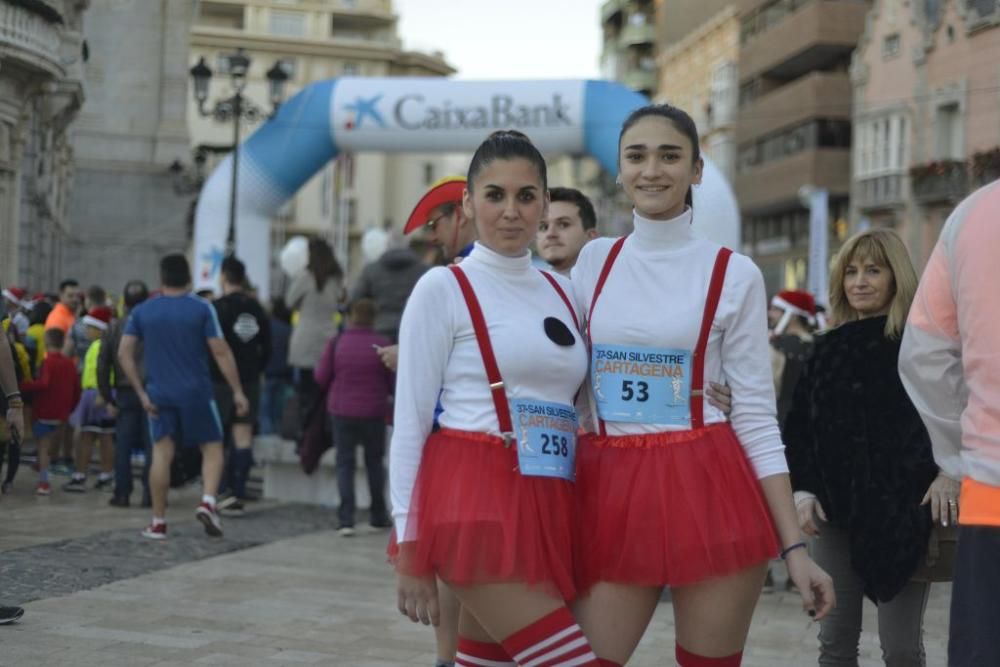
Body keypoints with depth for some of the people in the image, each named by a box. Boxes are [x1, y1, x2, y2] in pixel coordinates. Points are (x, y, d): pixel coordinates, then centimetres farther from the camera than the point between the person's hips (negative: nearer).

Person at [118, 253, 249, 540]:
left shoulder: (141, 311, 5)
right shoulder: (201, 309, -4)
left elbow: (124, 353, 1)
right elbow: (221, 352, -8)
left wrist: (141, 393, 4)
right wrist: (237, 391, -4)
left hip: (159, 395, 2)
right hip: (196, 392, -2)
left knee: (161, 454, 5)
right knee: (212, 448, 10)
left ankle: (158, 522, 6)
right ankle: (208, 501, -12)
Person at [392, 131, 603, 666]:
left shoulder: (560, 292, 15)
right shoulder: (443, 288, -2)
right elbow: (410, 421, -5)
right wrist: (410, 548, -9)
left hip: (547, 511, 6)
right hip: (477, 503, -6)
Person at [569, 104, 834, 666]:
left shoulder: (734, 275, -1)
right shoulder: (594, 260, 9)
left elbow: (757, 416, 0)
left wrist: (794, 546, -4)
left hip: (707, 492, -3)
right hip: (610, 491, 3)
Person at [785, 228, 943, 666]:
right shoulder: (828, 349, 11)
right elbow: (800, 428, 12)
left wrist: (951, 473, -20)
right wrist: (802, 490, 1)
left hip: (900, 512, -4)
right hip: (836, 509, 4)